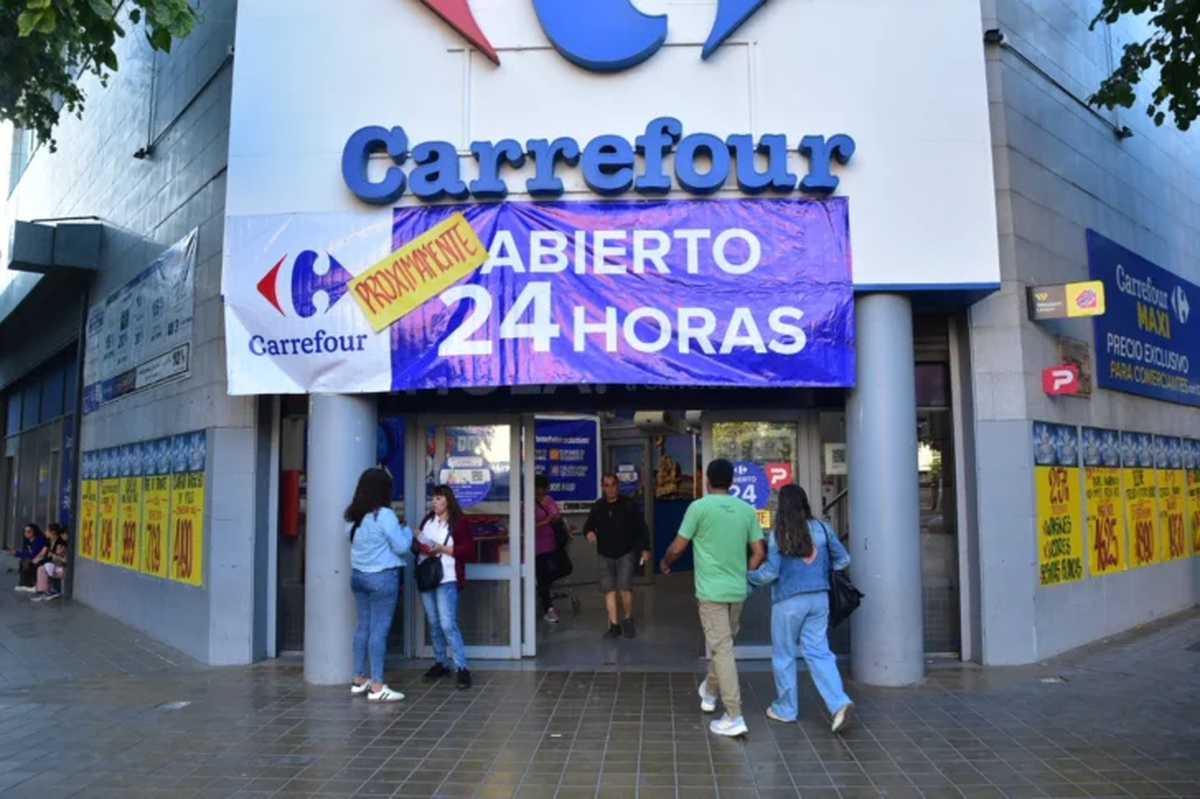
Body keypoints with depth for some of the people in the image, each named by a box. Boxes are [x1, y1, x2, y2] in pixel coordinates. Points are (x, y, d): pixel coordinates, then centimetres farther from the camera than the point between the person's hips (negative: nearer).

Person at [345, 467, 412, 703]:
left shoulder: (353, 516, 6)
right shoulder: (384, 515, -17)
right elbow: (402, 547, -14)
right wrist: (406, 530, 6)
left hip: (358, 575, 7)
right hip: (382, 577, -7)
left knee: (363, 626, 14)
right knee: (379, 629, -4)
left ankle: (359, 680, 22)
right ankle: (376, 687, 0)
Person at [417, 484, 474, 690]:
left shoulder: (459, 521, -5)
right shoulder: (427, 520, 13)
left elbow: (468, 549, -10)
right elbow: (419, 544, 21)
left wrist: (442, 548, -17)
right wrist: (418, 545, -2)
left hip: (447, 580, -6)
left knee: (448, 624, -12)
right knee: (433, 624, 11)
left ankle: (462, 668, -8)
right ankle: (441, 663, 22)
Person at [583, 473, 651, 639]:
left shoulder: (628, 504, -4)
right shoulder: (598, 507, 3)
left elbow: (641, 527, -1)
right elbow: (588, 525, 13)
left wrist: (645, 549, -5)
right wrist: (589, 532, -11)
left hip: (626, 553, -3)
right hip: (605, 555, 3)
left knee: (625, 588, -12)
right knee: (609, 590, 3)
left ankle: (628, 620, 11)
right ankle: (614, 625, 13)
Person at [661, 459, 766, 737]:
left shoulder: (699, 507, -10)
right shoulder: (746, 509, 4)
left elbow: (677, 548, -6)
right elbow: (759, 553, 5)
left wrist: (665, 563, 15)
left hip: (711, 590, -5)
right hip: (737, 590, 5)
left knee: (722, 649, -4)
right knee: (723, 644, 22)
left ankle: (734, 718, -5)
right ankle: (709, 693, 41)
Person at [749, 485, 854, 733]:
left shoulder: (779, 534, -12)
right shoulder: (821, 528, 0)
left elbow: (770, 572, -13)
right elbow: (843, 560, 5)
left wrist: (748, 577, 3)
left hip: (789, 601, -4)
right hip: (819, 598, 4)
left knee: (784, 655, 11)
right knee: (818, 651, 9)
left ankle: (786, 709, 21)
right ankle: (839, 702, -7)